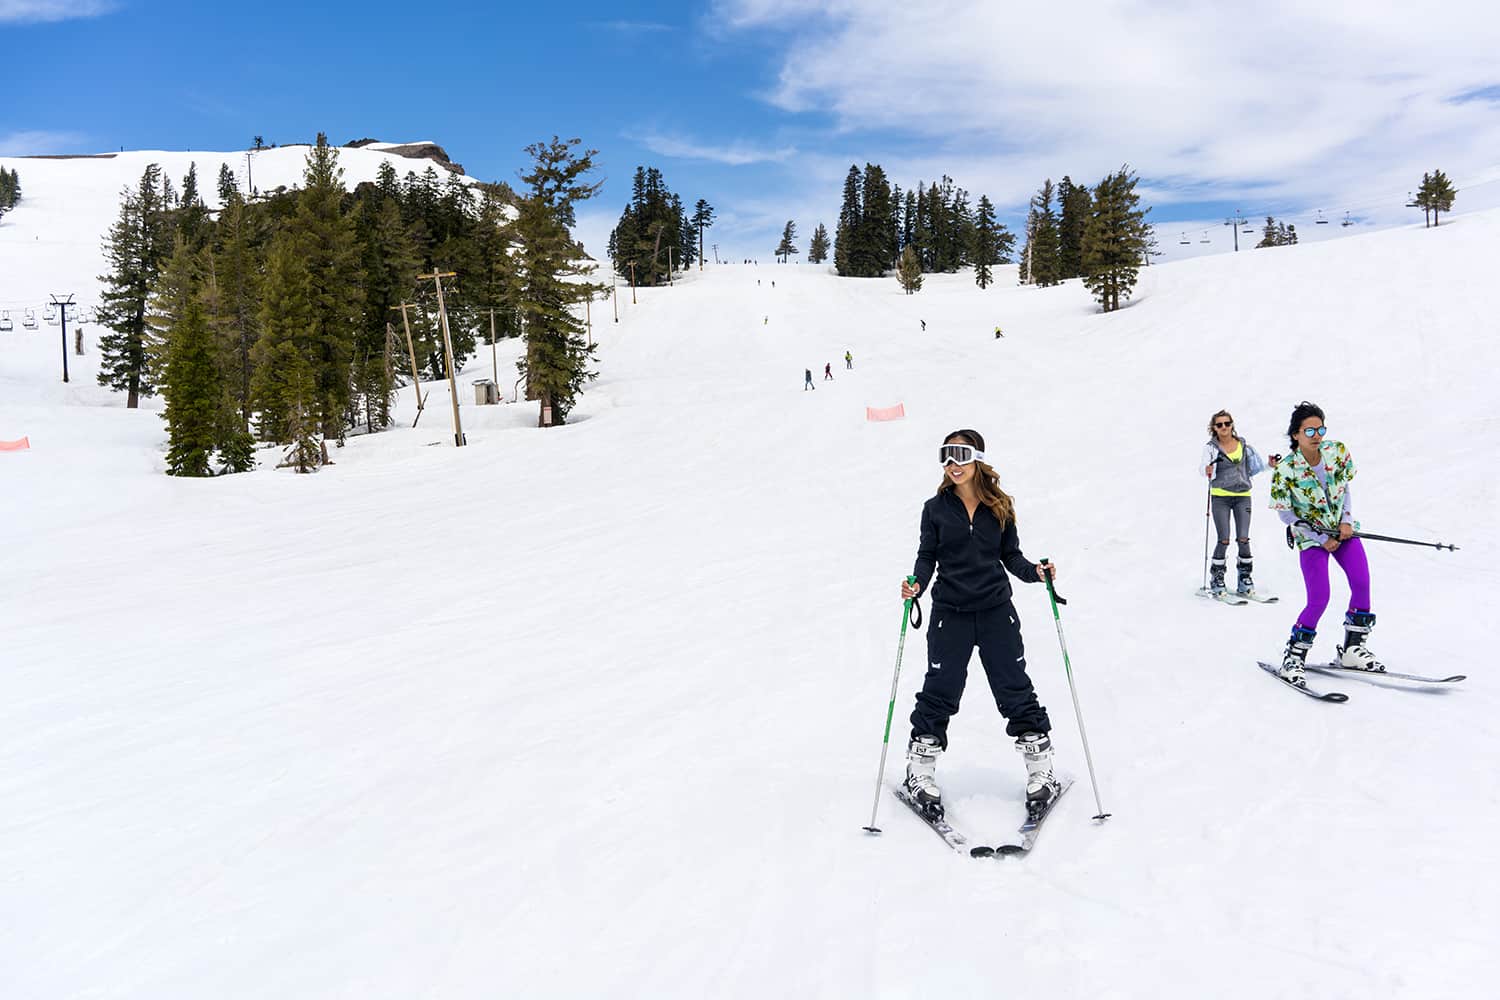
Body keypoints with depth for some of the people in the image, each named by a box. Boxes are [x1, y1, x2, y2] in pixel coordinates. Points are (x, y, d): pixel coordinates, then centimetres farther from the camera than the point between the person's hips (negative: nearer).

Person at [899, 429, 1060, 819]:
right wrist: (916, 584, -17)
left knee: (1016, 690, 5)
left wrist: (1035, 571, -10)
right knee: (940, 692, 2)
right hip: (950, 613, -1)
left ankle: (1040, 770, 17)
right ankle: (920, 773, 16)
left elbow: (1011, 555, 8)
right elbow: (927, 557, 1)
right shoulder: (936, 508, 1)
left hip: (996, 610, 1)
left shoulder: (999, 506, 4)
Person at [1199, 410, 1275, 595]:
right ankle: (1216, 579, 5)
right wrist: (1207, 471, -41)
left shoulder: (1243, 444, 9)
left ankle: (1245, 577, 9)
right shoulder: (1211, 447, -2)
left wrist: (1270, 465, 1)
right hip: (1220, 497, -2)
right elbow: (1204, 466, -19)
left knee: (1243, 539, -5)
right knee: (1224, 540, -9)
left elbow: (1255, 466, 18)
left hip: (1243, 496, 3)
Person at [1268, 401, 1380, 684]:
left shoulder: (1337, 452, -9)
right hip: (1311, 536, -5)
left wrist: (1347, 521, -5)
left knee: (1362, 585, -6)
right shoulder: (1286, 470, -21)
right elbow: (1286, 514, -12)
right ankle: (1292, 658, 2)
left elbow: (1344, 486, 8)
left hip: (1343, 529, 5)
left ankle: (1353, 649, 13)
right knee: (1319, 600, -14)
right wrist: (1322, 539, -11)